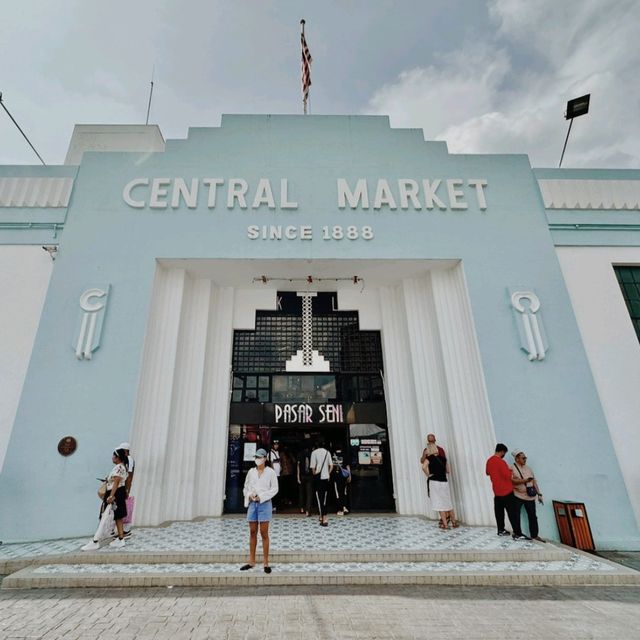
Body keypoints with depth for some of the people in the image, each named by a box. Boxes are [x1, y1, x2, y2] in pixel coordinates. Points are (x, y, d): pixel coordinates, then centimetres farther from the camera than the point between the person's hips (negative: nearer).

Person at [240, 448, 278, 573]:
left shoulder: (270, 472, -5)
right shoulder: (251, 472, 6)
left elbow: (274, 489, -6)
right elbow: (246, 487, 12)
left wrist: (261, 496, -13)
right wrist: (249, 495, -7)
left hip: (264, 504, -4)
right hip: (252, 503, 4)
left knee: (264, 534, 1)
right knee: (252, 533, 10)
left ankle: (266, 563, 10)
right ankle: (251, 561, 22)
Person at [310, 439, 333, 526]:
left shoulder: (314, 452, -8)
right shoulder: (327, 452, 4)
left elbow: (313, 466, -13)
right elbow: (331, 466, 3)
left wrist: (314, 474, 4)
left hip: (318, 478, -4)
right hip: (326, 477, 4)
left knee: (319, 498, 2)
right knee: (324, 498, 16)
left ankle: (324, 519, -2)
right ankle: (322, 517, 24)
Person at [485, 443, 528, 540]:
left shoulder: (489, 461, 5)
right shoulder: (501, 462, -22)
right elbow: (508, 476, -22)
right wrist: (509, 471, -3)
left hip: (497, 491, 8)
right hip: (506, 491, -8)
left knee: (499, 511, 16)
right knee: (513, 513, -1)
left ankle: (501, 530, 24)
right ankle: (517, 534, 1)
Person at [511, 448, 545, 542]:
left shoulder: (528, 469, 12)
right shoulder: (512, 469, -7)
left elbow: (534, 482, 13)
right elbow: (511, 480, -20)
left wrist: (539, 494, 8)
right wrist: (524, 480, -22)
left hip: (530, 496, 5)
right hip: (517, 496, -5)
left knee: (532, 516, 8)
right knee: (516, 515, 2)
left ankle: (535, 535, 19)